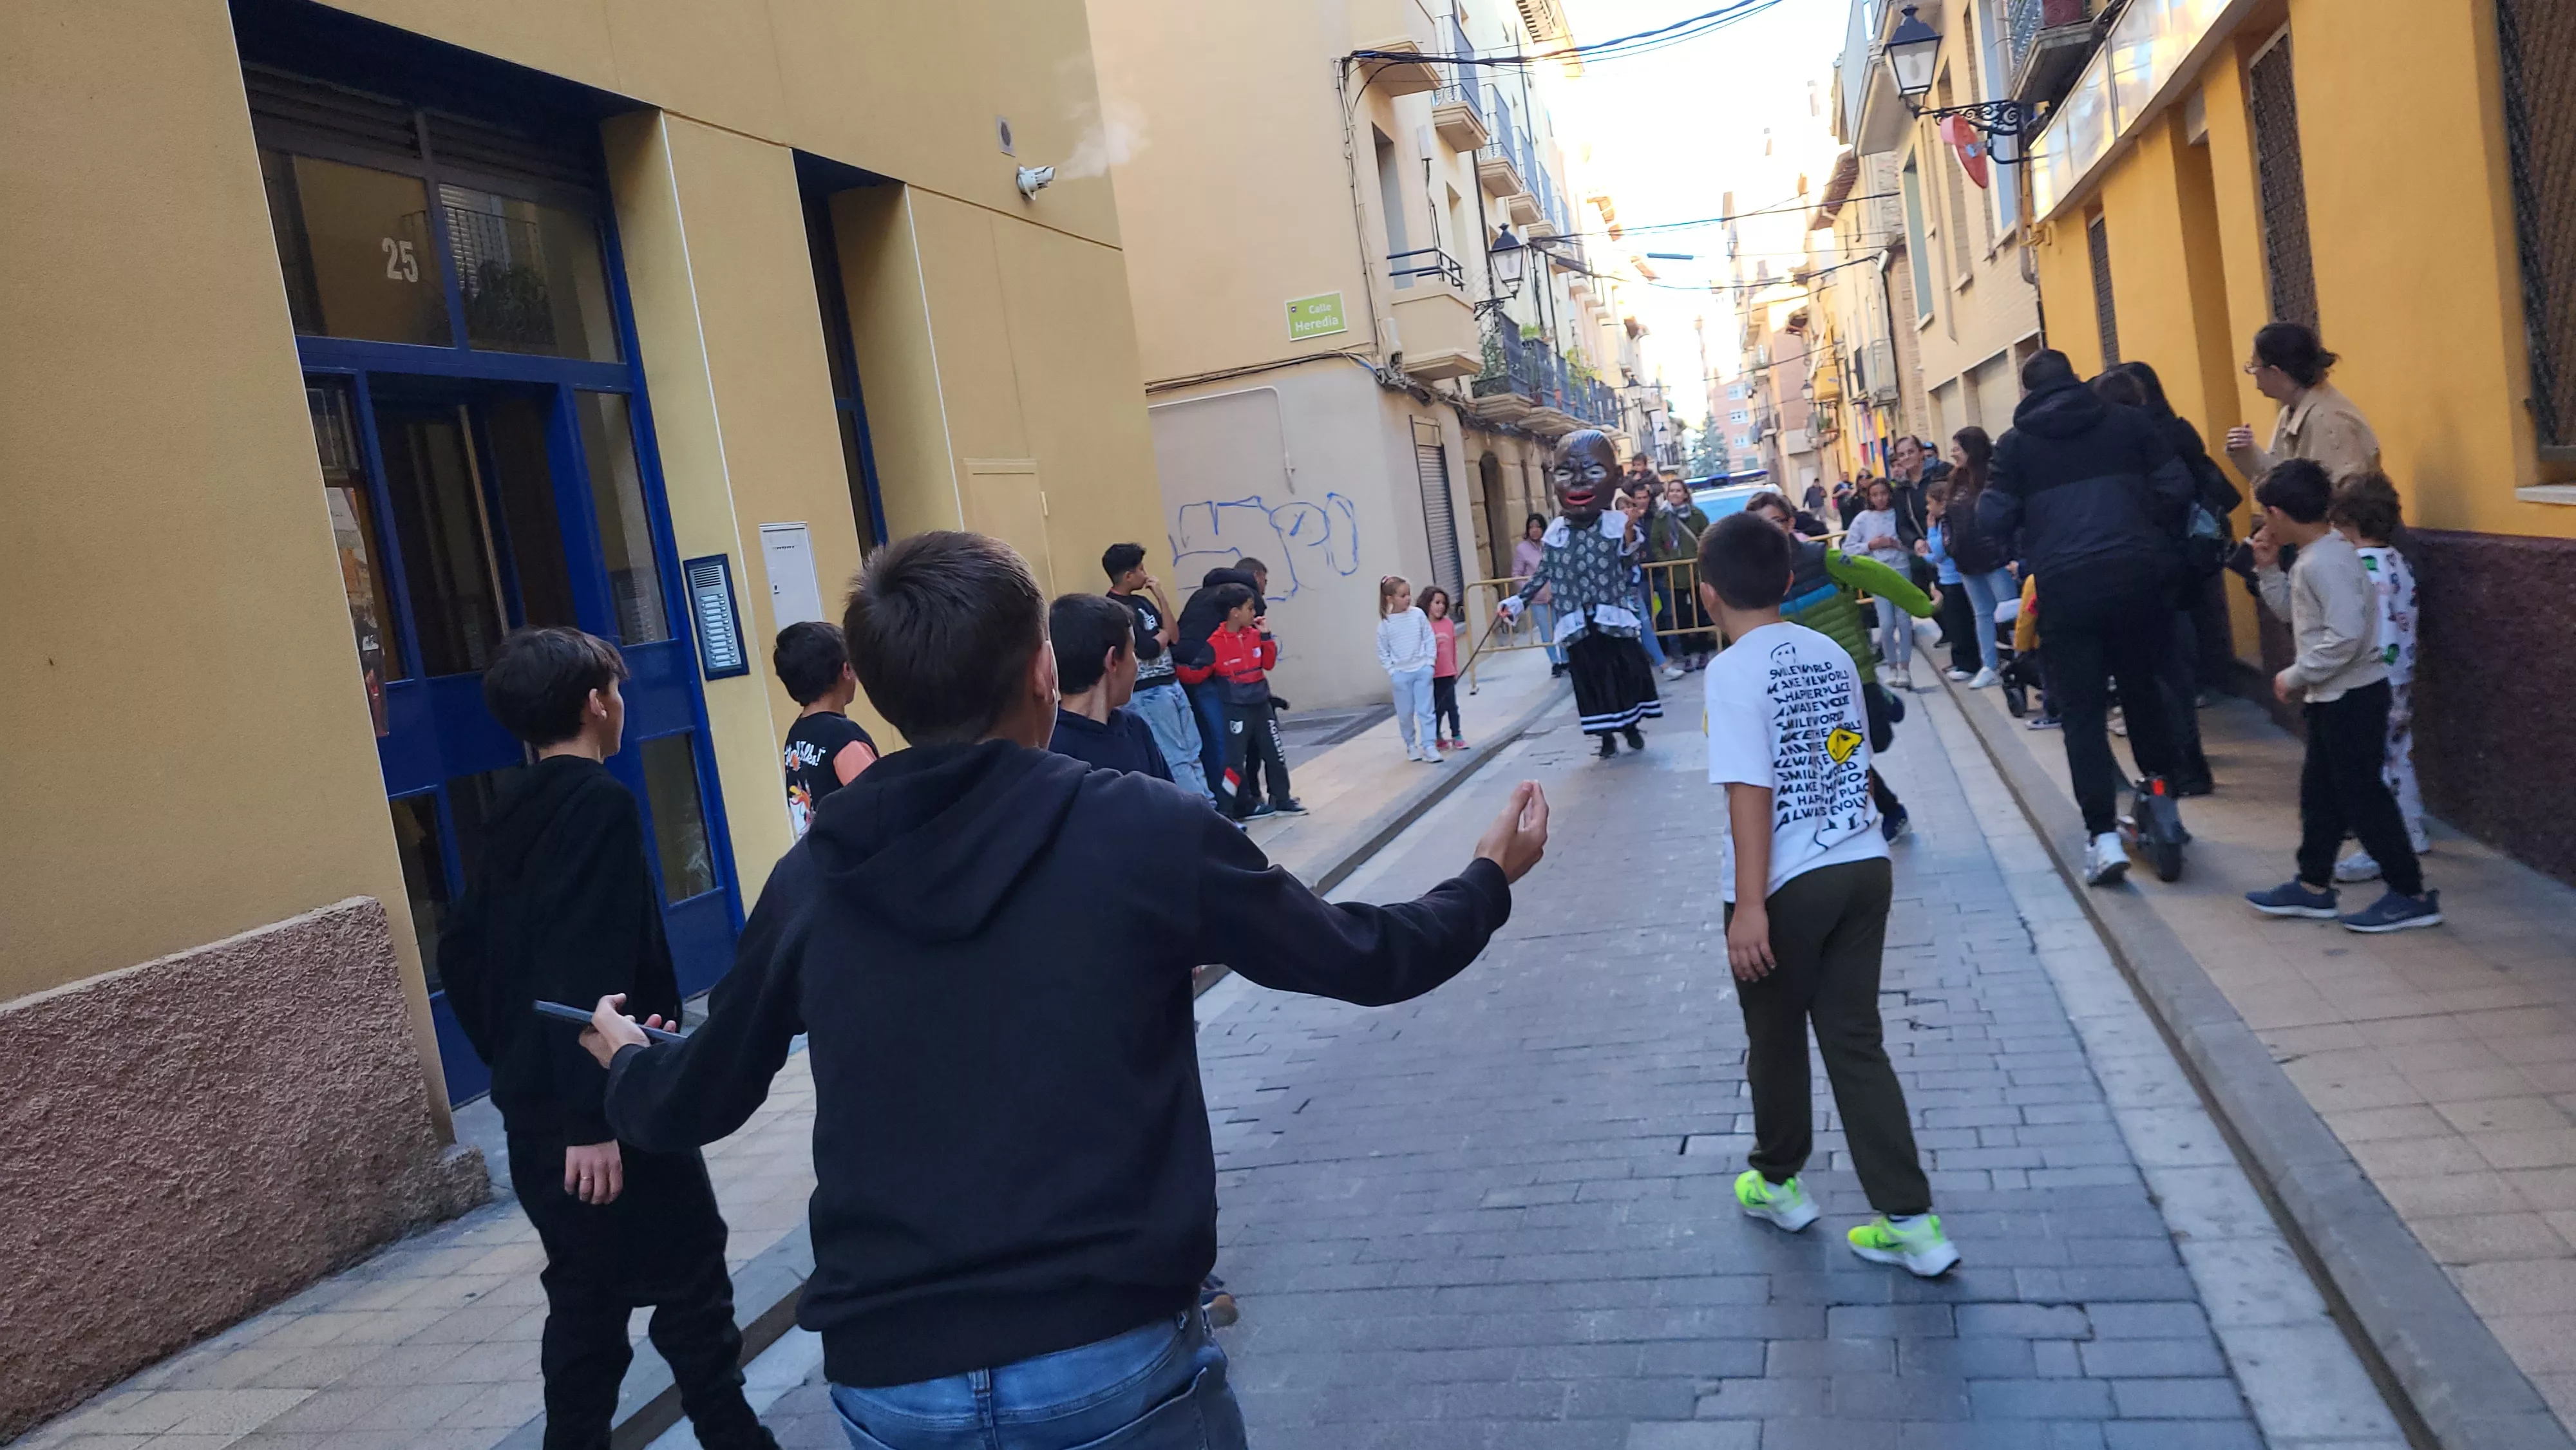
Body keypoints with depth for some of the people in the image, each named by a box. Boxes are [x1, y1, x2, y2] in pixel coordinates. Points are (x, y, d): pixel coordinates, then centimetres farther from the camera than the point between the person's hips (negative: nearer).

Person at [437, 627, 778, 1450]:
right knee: (691, 1288, 2)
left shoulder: (513, 815, 11)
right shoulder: (599, 803, -15)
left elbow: (462, 954, 17)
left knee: (586, 1296, 15)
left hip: (534, 1106, 9)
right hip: (601, 1107, -8)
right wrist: (593, 1117, -24)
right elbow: (585, 973, -24)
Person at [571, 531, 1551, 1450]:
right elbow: (1357, 956, 3)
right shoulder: (1146, 828, -9)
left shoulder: (812, 882, 0)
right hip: (1113, 1360, -2)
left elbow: (693, 1105, 13)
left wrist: (627, 1060, 37)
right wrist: (1490, 878, 22)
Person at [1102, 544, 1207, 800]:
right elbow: (1149, 649, -20)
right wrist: (1164, 632, 1)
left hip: (1172, 685, 9)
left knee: (1192, 753, 10)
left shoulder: (1142, 601, 13)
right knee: (1178, 758, -3)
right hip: (1148, 693, -9)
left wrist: (1161, 597, 1)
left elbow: (1175, 637, 8)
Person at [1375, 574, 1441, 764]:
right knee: (1405, 713, 8)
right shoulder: (1386, 623, -6)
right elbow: (1383, 651, 1)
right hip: (1401, 674, 0)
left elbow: (1429, 639, 3)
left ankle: (1428, 747, 1)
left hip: (1422, 670, 0)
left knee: (1425, 711, -2)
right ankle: (1411, 745, 27)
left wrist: (1429, 662, -3)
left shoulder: (1418, 615, -3)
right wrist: (1392, 671, -5)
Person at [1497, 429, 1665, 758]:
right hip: (1578, 625, 1)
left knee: (1627, 670, 7)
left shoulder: (1618, 525, -3)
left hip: (1613, 618, -1)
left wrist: (1630, 544, -19)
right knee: (1591, 676, 6)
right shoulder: (1554, 533, 2)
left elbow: (1629, 567, -1)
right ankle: (1606, 734, 18)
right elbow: (1543, 573, 9)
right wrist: (1518, 601, 7)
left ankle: (1631, 726, 25)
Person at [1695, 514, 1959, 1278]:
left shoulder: (1734, 670, -14)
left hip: (1789, 886, -6)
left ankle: (1777, 1182, 35)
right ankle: (1910, 1220, 10)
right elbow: (1853, 763, 14)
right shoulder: (1831, 653, 7)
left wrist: (1749, 904, -20)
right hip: (1863, 867, 6)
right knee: (1856, 1042, 11)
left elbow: (1751, 792, -20)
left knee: (1775, 1041, 15)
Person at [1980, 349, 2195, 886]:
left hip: (2066, 585, -2)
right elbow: (2176, 487, 4)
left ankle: (2104, 836, -6)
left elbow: (1994, 520, 1)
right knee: (2142, 690, 19)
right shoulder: (2127, 421, 9)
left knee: (2082, 711, 2)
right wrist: (2149, 537, 18)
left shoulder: (2016, 444, 5)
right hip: (2137, 574, 2)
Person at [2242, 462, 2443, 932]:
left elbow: (2346, 636, -28)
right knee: (2319, 789, 16)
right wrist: (2268, 568, 9)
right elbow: (2291, 610, 20)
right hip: (2333, 696, 10)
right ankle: (2313, 886, 25)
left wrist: (2295, 676, -20)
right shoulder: (2314, 557, 8)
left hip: (2351, 695, -10)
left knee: (2361, 794, -3)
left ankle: (2411, 895, 5)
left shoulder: (2326, 562, -22)